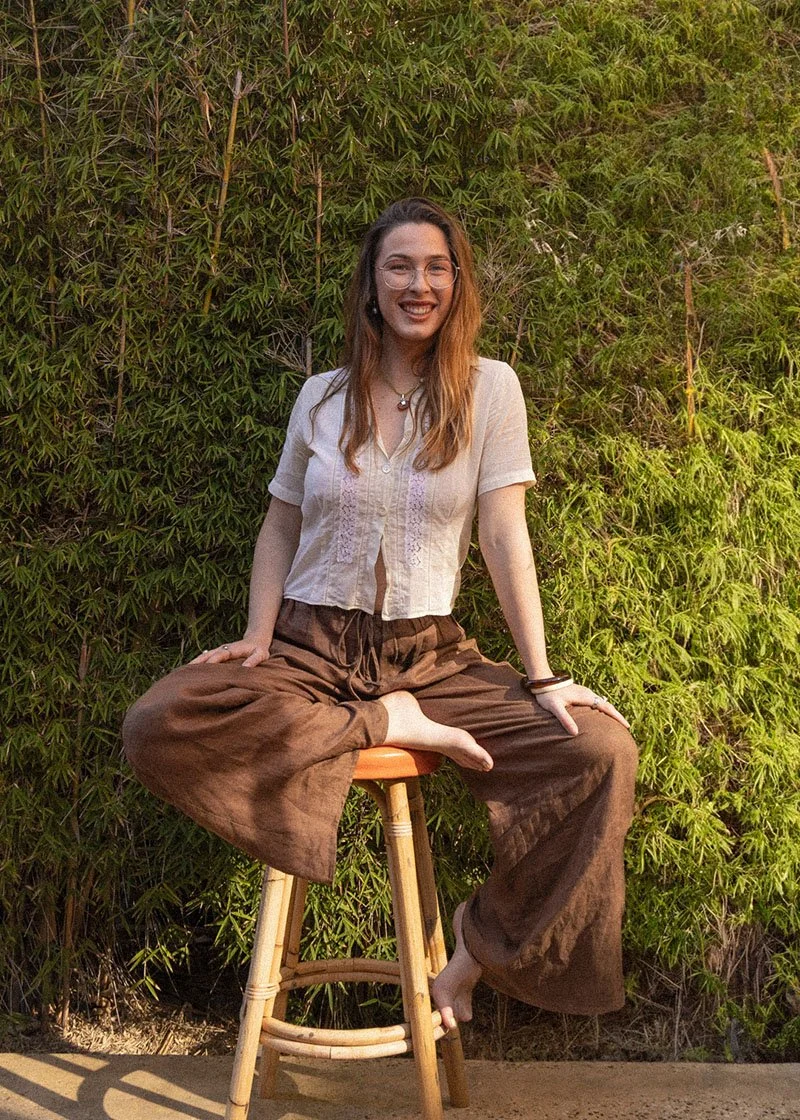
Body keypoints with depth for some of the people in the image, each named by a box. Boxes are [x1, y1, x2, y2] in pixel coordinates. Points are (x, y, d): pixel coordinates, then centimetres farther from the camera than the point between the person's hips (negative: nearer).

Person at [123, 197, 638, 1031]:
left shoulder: (489, 388, 1)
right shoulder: (322, 397, 8)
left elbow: (504, 536, -4)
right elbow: (280, 528, 13)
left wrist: (541, 676, -11)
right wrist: (257, 634, -4)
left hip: (429, 656, 0)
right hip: (310, 649, 1)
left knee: (600, 752, -22)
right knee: (159, 727, -28)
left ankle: (484, 941, -2)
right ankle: (386, 728, -15)